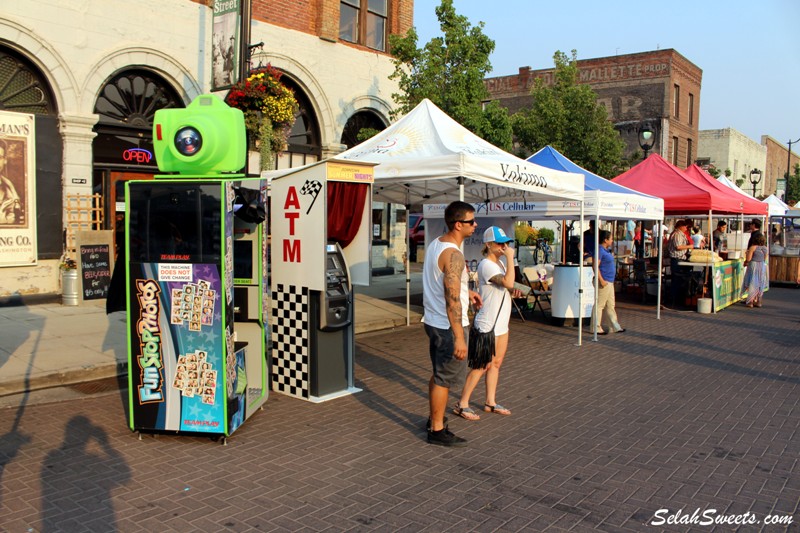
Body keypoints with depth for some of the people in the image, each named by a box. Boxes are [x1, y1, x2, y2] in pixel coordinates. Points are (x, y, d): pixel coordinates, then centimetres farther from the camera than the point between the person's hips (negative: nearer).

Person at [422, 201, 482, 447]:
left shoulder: (435, 244, 6)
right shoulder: (453, 255, -24)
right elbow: (452, 300, -28)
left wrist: (466, 291, 22)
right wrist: (459, 338, -27)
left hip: (433, 321, 10)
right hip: (448, 325, -10)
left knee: (438, 374, 22)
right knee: (444, 379, 3)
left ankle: (434, 419, 36)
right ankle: (437, 431, 14)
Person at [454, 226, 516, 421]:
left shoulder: (499, 263, 12)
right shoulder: (486, 265, -18)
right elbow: (508, 282, -32)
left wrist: (513, 293, 6)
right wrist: (510, 258, -25)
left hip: (501, 323, 9)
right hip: (487, 324, -9)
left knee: (496, 363, 14)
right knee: (482, 366, -4)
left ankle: (490, 402, 25)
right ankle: (462, 404, 6)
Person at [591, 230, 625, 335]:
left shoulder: (606, 250, 15)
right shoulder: (600, 250, -15)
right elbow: (595, 266, -22)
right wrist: (601, 280, -24)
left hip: (609, 282, 11)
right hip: (604, 282, -11)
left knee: (610, 305, 15)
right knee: (599, 305, -3)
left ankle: (615, 327, 23)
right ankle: (596, 328, 3)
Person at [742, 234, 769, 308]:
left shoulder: (753, 247, -12)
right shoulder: (766, 248, 4)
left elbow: (748, 259, -15)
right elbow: (765, 259, 12)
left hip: (753, 266, -5)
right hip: (762, 266, 5)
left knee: (752, 285, 1)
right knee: (760, 285, 12)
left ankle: (750, 302, -1)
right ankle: (758, 302, 16)